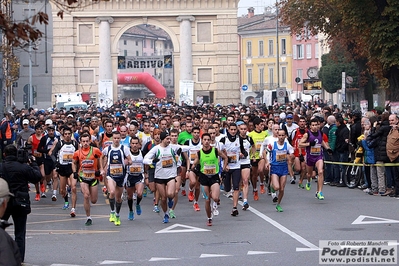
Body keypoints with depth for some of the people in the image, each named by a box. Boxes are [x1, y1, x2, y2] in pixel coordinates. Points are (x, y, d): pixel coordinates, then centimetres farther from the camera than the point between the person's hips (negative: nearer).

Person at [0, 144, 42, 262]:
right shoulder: (24, 167, -11)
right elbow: (38, 177, -4)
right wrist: (33, 163, 10)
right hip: (20, 203, -1)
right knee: (20, 233, 8)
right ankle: (19, 259, 9)